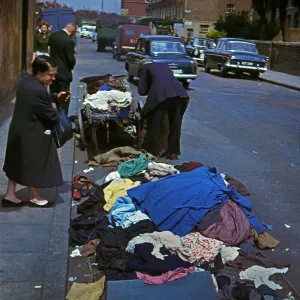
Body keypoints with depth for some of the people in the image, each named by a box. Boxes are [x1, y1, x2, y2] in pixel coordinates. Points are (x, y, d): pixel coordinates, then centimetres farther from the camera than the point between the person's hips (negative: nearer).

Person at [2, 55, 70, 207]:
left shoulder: (26, 80, 0)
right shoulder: (37, 91, -30)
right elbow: (52, 117, -23)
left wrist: (55, 97, 6)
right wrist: (53, 107, -3)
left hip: (19, 130, 9)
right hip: (32, 134, -9)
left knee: (17, 163, 19)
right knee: (34, 165, 11)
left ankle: (9, 195, 29)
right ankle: (34, 196, 30)